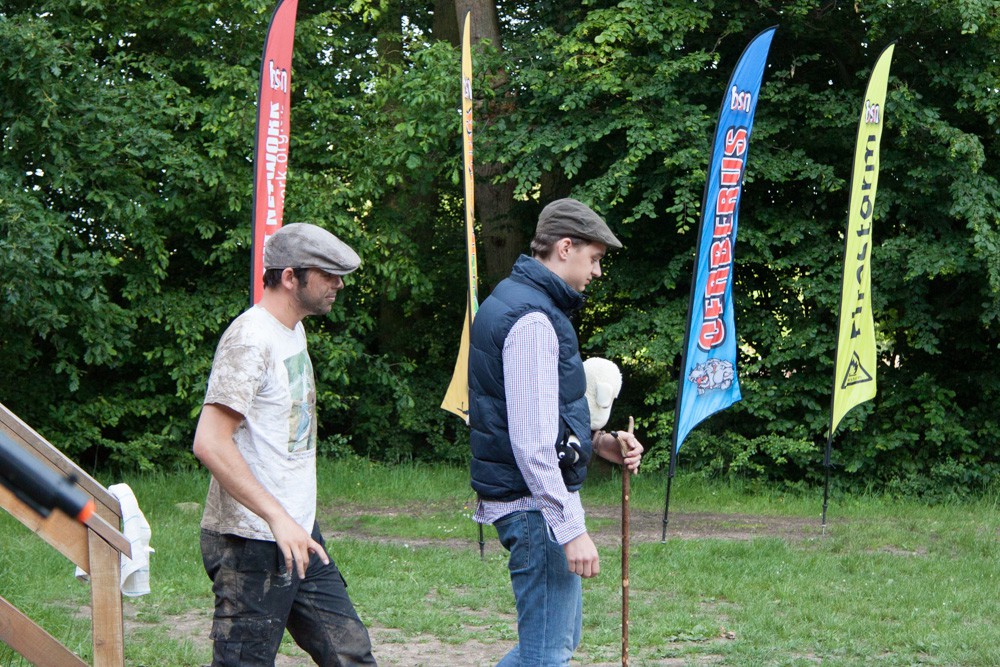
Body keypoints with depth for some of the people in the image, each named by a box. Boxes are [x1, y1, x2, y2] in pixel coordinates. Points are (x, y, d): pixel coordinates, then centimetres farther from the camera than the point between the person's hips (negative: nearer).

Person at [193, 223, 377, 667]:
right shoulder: (250, 338, -16)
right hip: (252, 545, -9)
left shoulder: (293, 330, 14)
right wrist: (278, 518, -27)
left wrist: (298, 523, 17)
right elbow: (209, 443, -24)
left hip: (299, 536, 9)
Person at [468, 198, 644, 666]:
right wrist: (572, 529, -22)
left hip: (529, 498, 11)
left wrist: (595, 443, 11)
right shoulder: (533, 320, -18)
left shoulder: (514, 302, 15)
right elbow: (531, 442, -23)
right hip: (536, 504, -11)